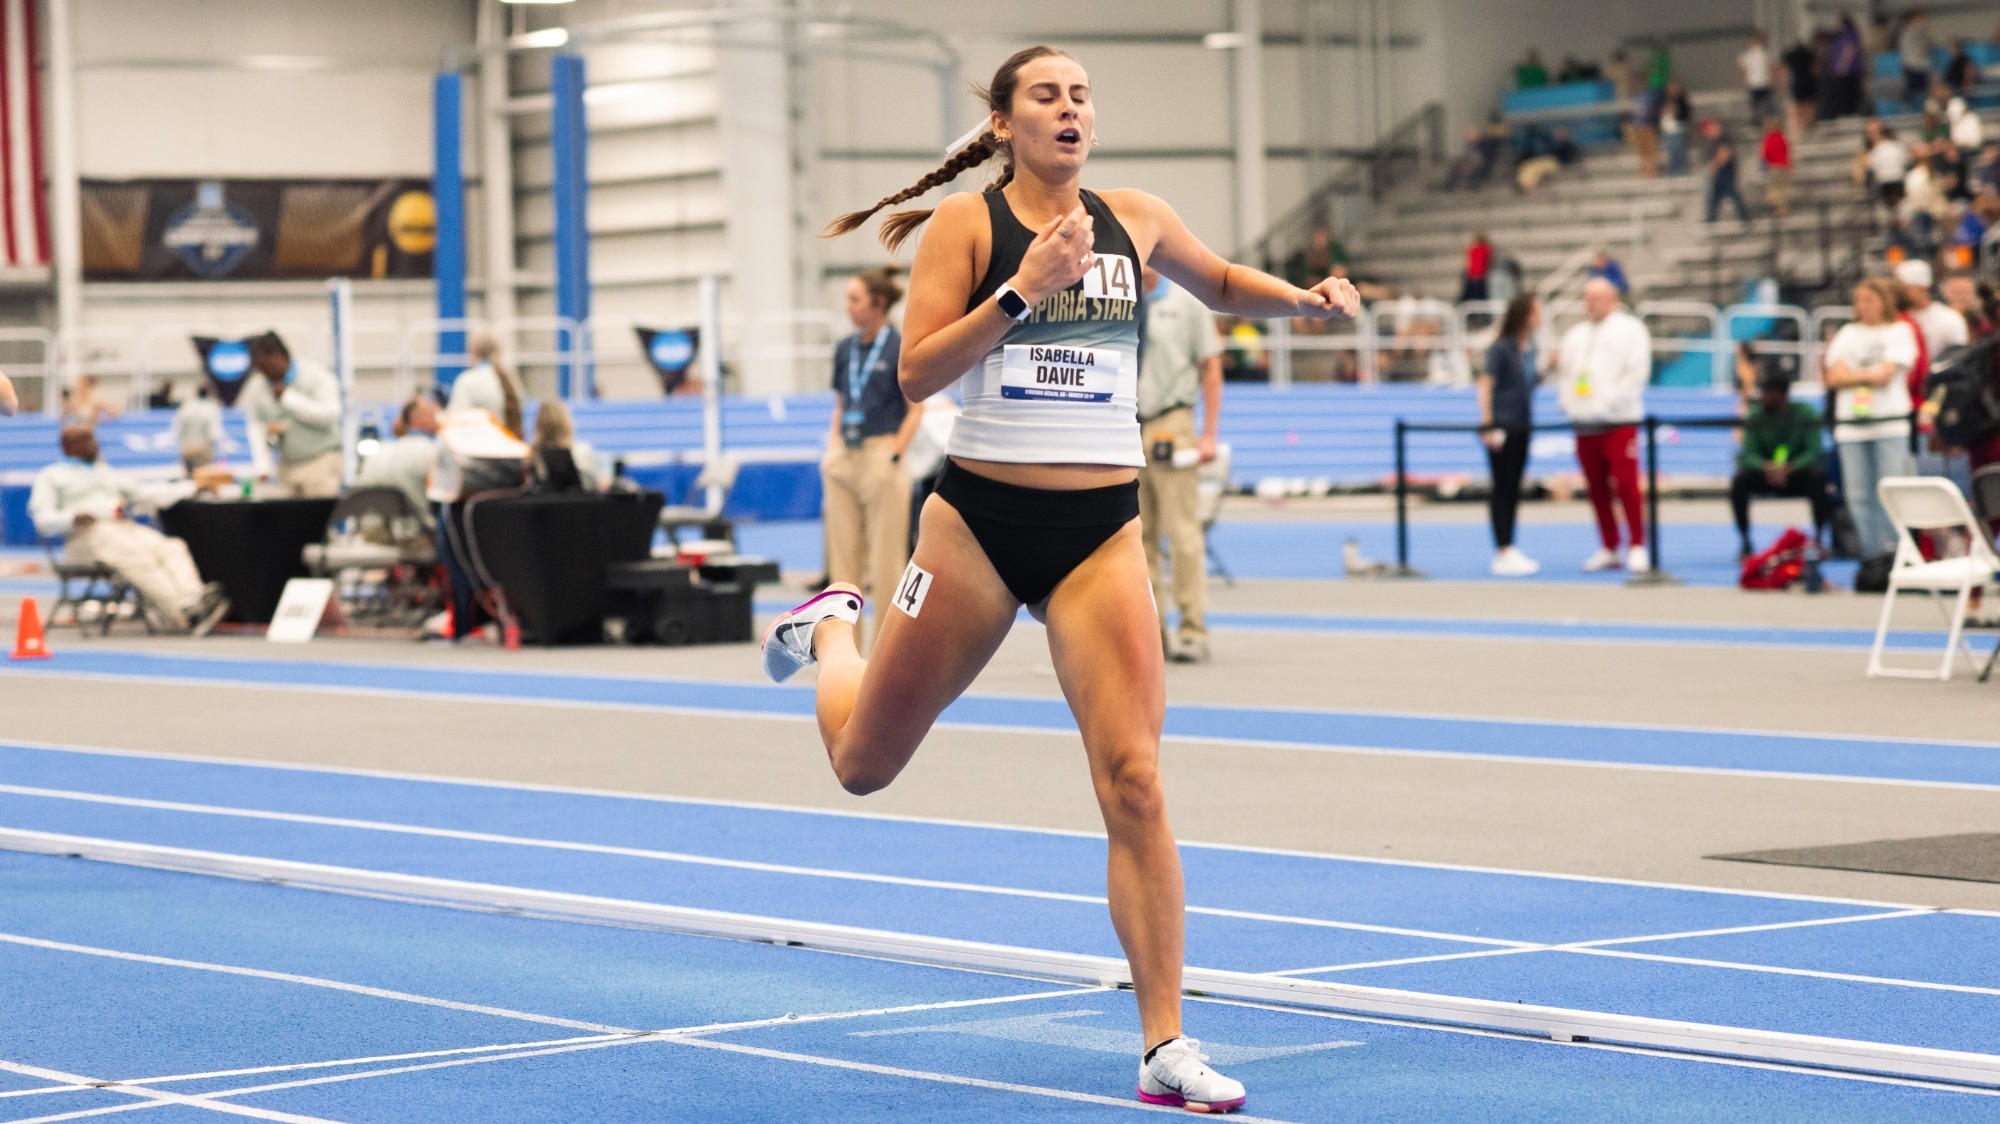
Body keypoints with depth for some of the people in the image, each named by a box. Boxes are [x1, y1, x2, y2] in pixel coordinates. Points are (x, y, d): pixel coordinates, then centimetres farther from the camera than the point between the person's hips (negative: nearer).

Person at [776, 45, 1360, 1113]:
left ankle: (1165, 1047, -8)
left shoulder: (1135, 220, 7)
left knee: (1133, 778, -13)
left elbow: (1220, 283, 27)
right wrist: (1025, 288, -23)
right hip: (980, 515, -1)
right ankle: (832, 627, 48)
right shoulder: (966, 223, -4)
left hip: (1101, 531, 2)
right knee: (862, 764, 12)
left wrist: (1302, 298, 7)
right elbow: (916, 371, -14)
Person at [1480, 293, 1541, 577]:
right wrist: (1488, 425, -18)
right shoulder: (1501, 348, -12)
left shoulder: (1529, 348, 9)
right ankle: (1503, 553, -2)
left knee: (1513, 489, 11)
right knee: (1502, 488, -4)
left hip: (1522, 426, 7)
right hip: (1502, 426, -7)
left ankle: (1509, 550, 17)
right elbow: (1485, 385, -14)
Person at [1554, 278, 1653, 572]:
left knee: (1626, 483, -12)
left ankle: (1637, 547, -7)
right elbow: (1564, 372, 23)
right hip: (1585, 423, 6)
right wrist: (1568, 401, 3)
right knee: (1596, 487, 5)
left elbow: (1637, 372, -6)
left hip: (1618, 422, -6)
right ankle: (1609, 548, 11)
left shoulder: (1629, 328, 3)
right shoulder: (1576, 334, 22)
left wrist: (1608, 402, -13)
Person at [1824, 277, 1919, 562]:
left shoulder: (1900, 332, 5)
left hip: (1890, 424, -4)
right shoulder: (1848, 334, 17)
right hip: (1851, 425, 4)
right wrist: (1869, 376, -4)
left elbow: (1886, 374, -7)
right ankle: (1872, 557, 7)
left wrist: (1851, 375, 0)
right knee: (1859, 496, 2)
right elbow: (1834, 377, 6)